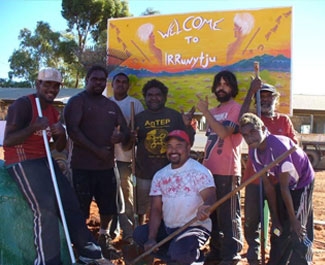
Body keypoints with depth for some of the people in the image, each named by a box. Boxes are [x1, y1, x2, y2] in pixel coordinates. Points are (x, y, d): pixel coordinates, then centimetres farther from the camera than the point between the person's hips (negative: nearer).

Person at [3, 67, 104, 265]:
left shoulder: (53, 111, 12)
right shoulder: (22, 105, -13)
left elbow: (59, 147, 12)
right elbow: (8, 141, -21)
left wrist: (61, 134, -11)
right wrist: (33, 127, -34)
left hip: (45, 160, 9)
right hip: (22, 163, -8)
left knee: (71, 202, 8)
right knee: (46, 208, -22)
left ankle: (87, 249, 21)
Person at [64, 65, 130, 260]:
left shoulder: (112, 105, 16)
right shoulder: (77, 101, -3)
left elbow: (126, 131, 14)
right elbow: (73, 130, -15)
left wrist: (120, 136, -11)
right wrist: (96, 150, -19)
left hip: (107, 165, 6)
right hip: (83, 166, -6)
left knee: (108, 207, 14)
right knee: (80, 209, 0)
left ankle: (104, 240, 35)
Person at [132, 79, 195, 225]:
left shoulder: (175, 116, 0)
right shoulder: (139, 118, 3)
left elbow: (188, 142, 0)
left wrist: (187, 125, -17)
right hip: (144, 174, 1)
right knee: (141, 210, 13)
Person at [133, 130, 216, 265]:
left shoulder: (199, 171, -11)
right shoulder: (159, 175, 6)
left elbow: (210, 198, -24)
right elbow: (156, 209, 3)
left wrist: (204, 208, -50)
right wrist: (152, 237, -11)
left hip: (195, 227, -6)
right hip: (167, 228, 7)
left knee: (179, 251, -32)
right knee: (139, 234, -6)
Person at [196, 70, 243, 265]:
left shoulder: (236, 108, -6)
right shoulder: (214, 111, 17)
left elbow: (224, 132, -21)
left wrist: (205, 112, -18)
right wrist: (203, 162, 18)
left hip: (227, 172, -8)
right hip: (210, 170, 8)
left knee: (228, 216, -1)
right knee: (212, 213, 14)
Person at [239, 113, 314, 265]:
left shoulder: (278, 146, -35)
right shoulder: (254, 152, -14)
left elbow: (284, 188, -30)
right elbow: (268, 186, -8)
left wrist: (293, 219, -21)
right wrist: (274, 218, -6)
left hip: (303, 182, -6)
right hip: (287, 184, 6)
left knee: (297, 230, -10)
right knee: (279, 228, 10)